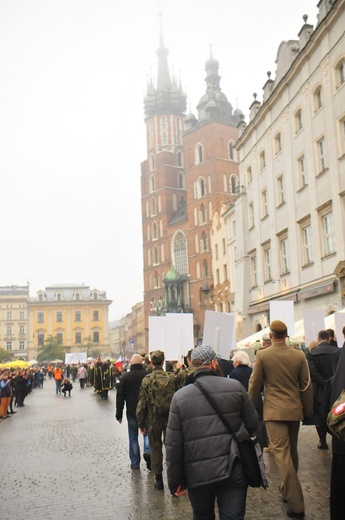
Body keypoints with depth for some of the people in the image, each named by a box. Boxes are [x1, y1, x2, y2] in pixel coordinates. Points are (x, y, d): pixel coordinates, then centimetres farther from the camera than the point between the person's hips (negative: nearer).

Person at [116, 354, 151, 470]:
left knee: (133, 437, 11)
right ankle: (147, 451, -13)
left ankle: (135, 463, 13)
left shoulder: (125, 377, -4)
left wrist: (119, 414, 3)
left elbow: (120, 396, -3)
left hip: (131, 412, 0)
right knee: (147, 432, 13)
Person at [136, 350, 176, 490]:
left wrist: (141, 422, 4)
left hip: (154, 419, 0)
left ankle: (158, 479, 18)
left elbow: (142, 404, -5)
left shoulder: (146, 380, -8)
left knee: (155, 447, 12)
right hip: (170, 417, 0)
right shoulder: (171, 378, -7)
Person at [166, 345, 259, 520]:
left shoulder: (180, 396, -5)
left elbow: (173, 444, -5)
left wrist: (175, 479, 4)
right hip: (233, 470, 0)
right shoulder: (236, 387, -5)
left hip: (198, 473, 1)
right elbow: (253, 424, 4)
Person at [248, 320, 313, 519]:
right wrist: (308, 410, 15)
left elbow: (255, 385, -3)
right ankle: (288, 489, 37)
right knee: (292, 451, 20)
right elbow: (306, 386, 4)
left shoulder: (263, 355, -9)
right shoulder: (299, 355, -1)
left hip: (274, 411, -4)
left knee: (282, 454, -5)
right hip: (295, 410, 4)